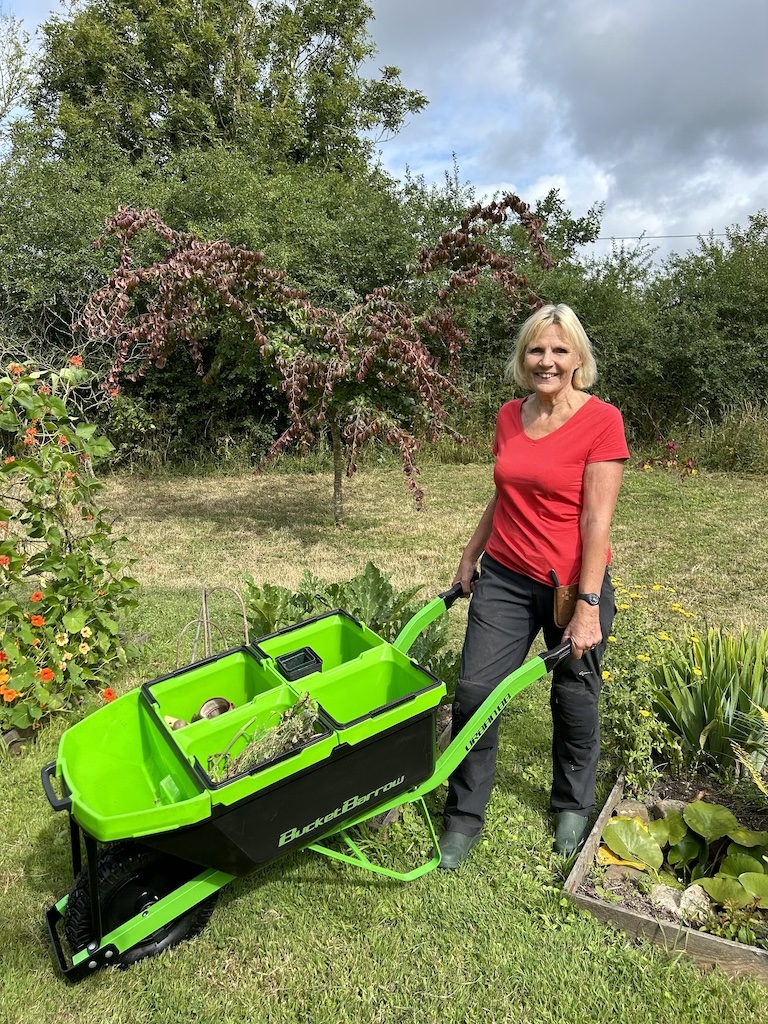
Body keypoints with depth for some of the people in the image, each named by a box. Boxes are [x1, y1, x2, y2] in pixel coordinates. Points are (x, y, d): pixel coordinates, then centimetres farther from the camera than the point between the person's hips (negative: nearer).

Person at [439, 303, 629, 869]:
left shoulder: (602, 420, -12)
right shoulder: (509, 417, 4)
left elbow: (596, 520, -16)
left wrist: (588, 605, -19)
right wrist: (471, 552, 20)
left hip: (573, 583, -4)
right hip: (506, 576, 4)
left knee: (574, 700, 13)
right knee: (474, 690, 0)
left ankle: (573, 806, 41)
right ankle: (464, 817, 20)